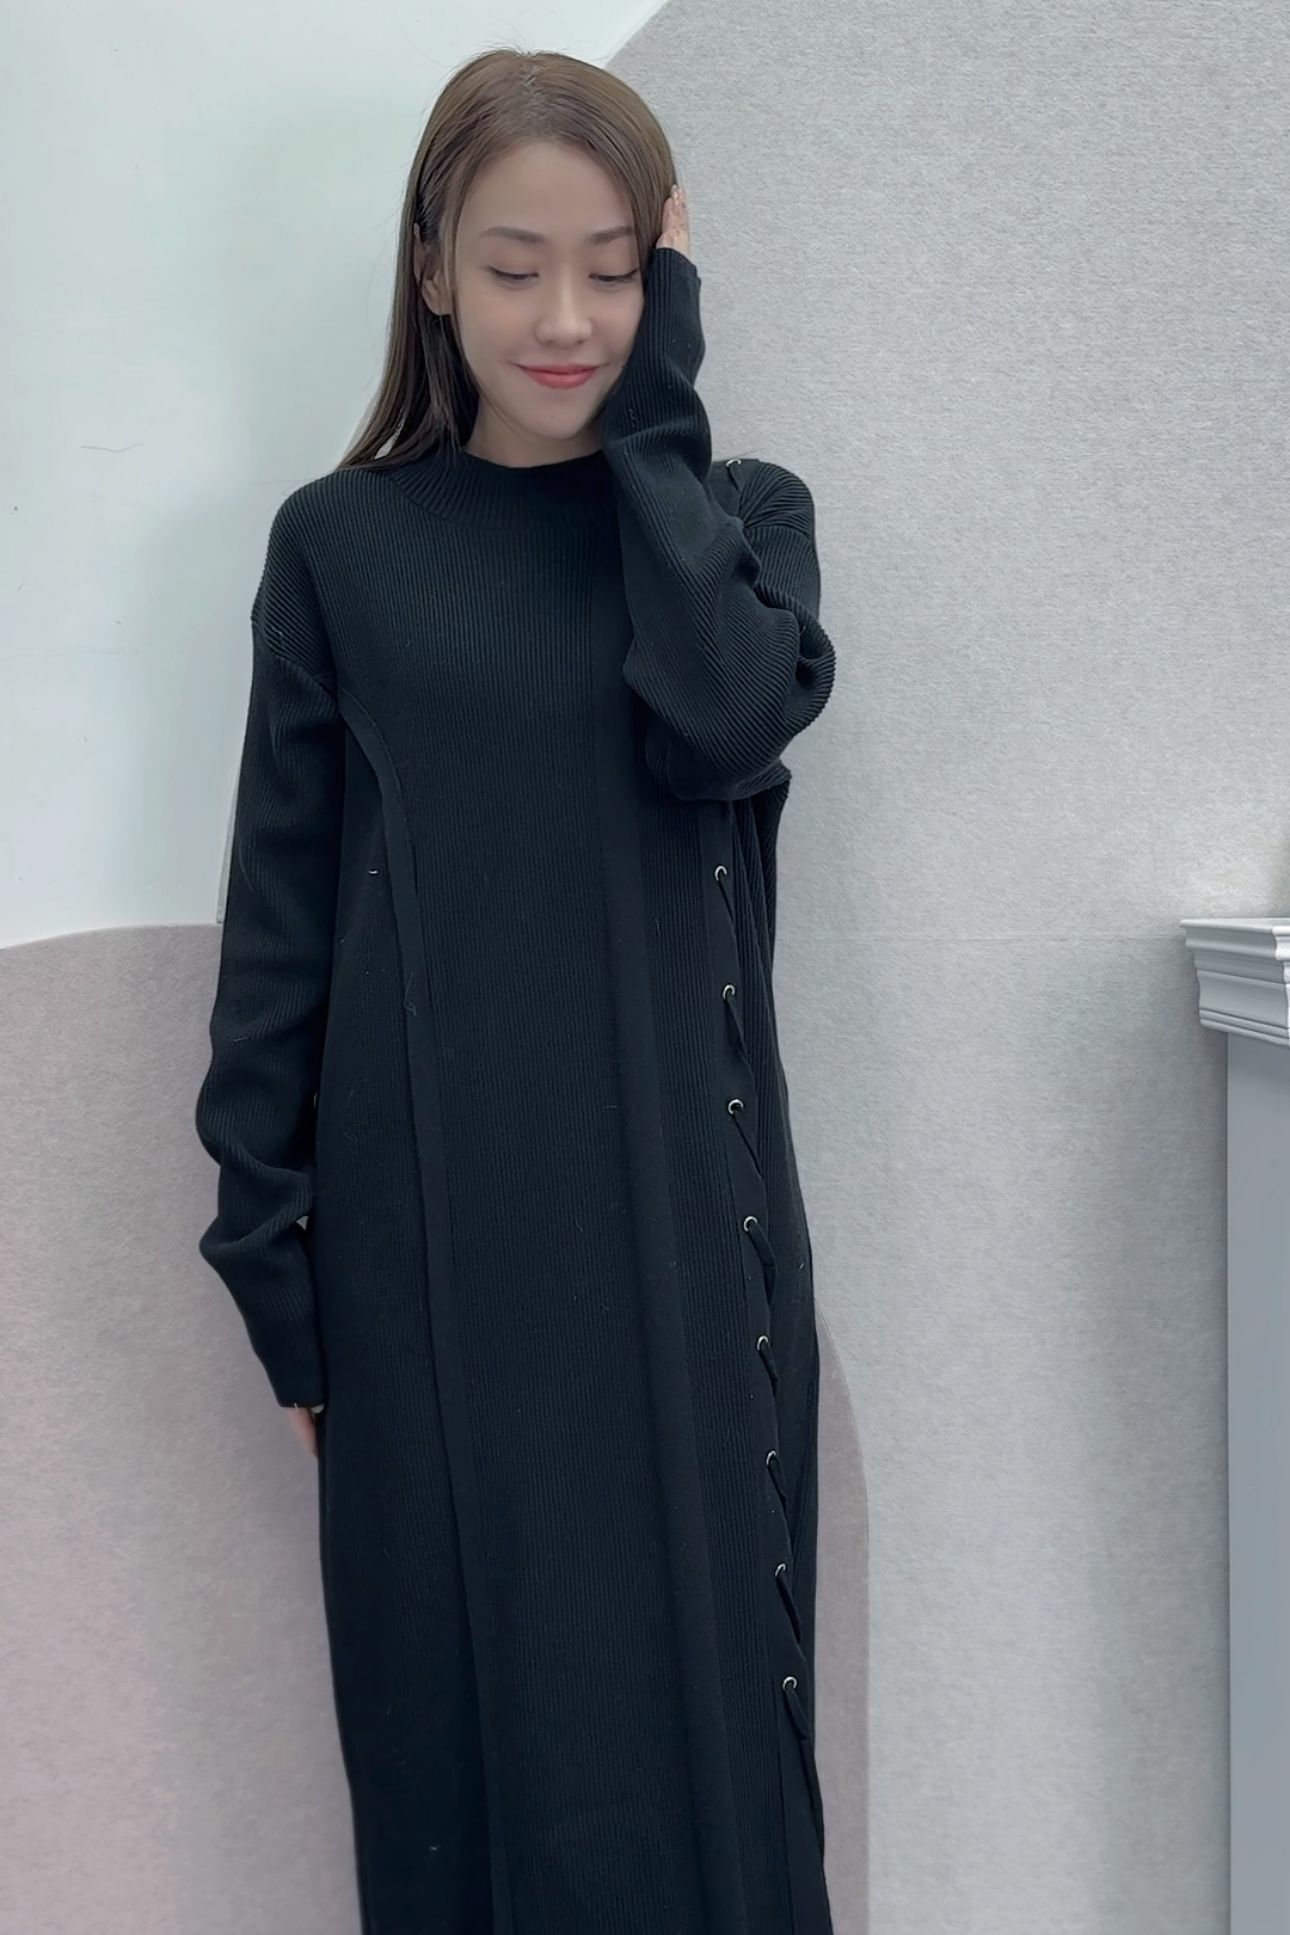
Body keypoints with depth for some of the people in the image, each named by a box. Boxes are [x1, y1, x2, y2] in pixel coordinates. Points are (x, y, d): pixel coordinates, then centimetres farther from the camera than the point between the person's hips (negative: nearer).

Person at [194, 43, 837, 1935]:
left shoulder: (735, 510, 6)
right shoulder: (341, 542, 4)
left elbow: (723, 725, -16)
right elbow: (280, 909, 3)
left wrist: (655, 409, -7)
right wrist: (267, 1244, 0)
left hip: (680, 1217, 0)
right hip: (424, 1234, 0)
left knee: (695, 1690, 10)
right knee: (455, 1700, 12)